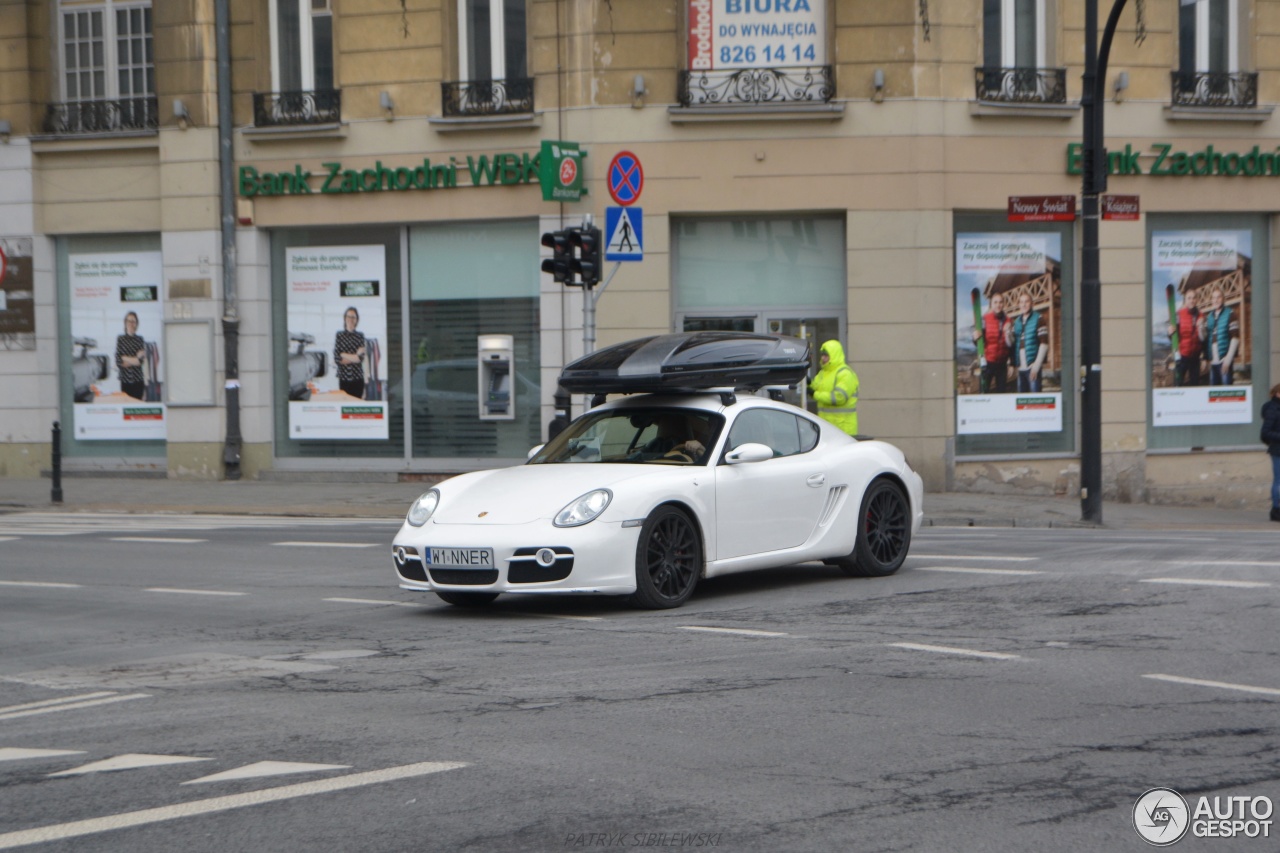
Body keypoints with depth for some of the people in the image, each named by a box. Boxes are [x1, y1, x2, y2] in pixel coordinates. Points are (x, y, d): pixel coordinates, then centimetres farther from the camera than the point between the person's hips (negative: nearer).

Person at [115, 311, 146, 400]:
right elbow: (118, 362, -4)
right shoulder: (120, 339, 3)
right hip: (125, 379, -1)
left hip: (138, 379, 1)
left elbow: (142, 359, -4)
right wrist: (135, 359, -4)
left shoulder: (140, 339, 7)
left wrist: (126, 359, -6)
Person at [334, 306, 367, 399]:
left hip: (358, 377, 0)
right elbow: (336, 359, -3)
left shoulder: (360, 336, 5)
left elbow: (361, 358, -6)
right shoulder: (339, 336, 4)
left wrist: (344, 355, -5)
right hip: (344, 378, 0)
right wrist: (354, 356, -5)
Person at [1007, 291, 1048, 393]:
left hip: (1033, 366, -6)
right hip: (1021, 368, 6)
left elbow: (1044, 343, -7)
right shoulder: (1016, 322, 17)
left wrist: (1037, 364, -14)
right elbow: (1011, 344, 13)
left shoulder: (1038, 319, -1)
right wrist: (1008, 333, -8)